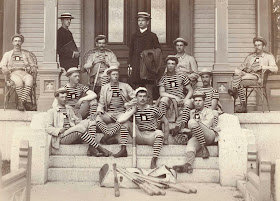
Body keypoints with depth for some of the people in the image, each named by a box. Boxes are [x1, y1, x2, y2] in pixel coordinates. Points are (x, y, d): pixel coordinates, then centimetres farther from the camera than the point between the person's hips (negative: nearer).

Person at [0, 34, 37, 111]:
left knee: (30, 79, -38)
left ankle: (22, 101, -46)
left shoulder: (27, 54, 28)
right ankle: (23, 102, -33)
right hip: (13, 73, -1)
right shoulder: (7, 54, 26)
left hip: (25, 73, 1)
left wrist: (32, 69, -2)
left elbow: (33, 66, 22)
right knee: (18, 81, -39)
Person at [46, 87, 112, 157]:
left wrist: (86, 122, 0)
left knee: (91, 122, -13)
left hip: (73, 134, 6)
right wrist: (59, 131, -18)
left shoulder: (69, 109, 24)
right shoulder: (51, 111, 6)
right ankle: (99, 148, -30)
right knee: (80, 128, -33)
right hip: (61, 137, -6)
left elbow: (77, 120, 21)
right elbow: (48, 128, -1)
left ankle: (91, 149, -30)